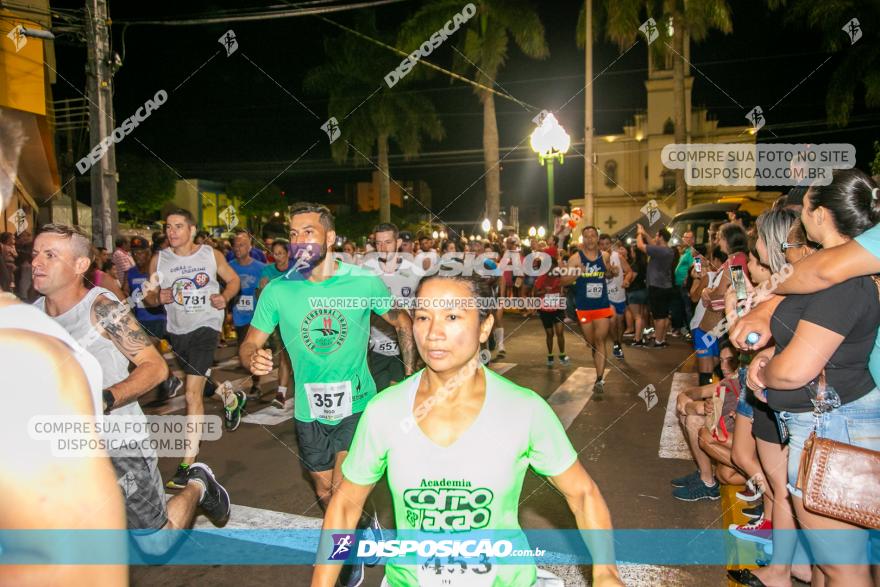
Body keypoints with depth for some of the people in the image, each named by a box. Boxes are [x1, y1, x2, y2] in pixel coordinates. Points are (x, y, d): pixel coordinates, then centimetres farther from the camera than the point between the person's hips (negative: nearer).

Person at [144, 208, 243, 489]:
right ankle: (231, 397, 55)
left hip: (206, 325, -5)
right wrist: (157, 297, -17)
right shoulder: (159, 259, 1)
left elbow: (233, 280, 8)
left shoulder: (211, 255, -4)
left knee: (192, 393, -14)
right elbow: (149, 297, 7)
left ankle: (189, 462, -8)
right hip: (176, 329, 5)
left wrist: (225, 297, -12)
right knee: (196, 381, 24)